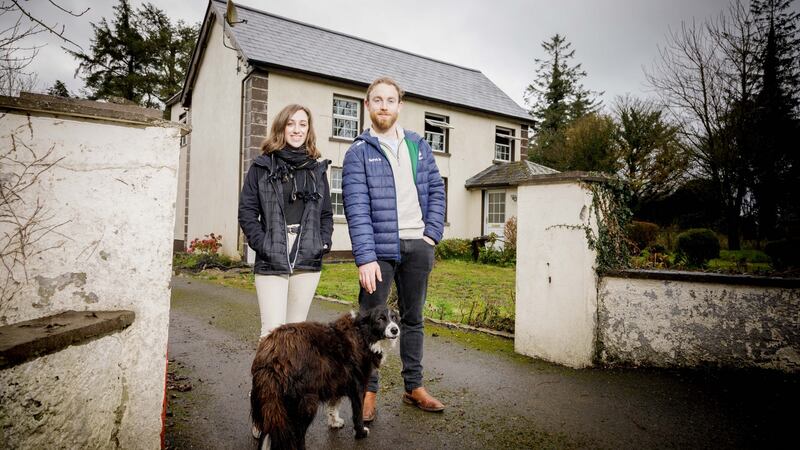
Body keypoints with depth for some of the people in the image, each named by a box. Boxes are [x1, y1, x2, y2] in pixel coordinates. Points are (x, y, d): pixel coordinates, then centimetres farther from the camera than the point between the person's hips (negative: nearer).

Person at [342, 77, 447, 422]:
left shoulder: (419, 146, 12)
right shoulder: (358, 153, -3)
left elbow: (436, 189, 12)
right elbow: (357, 209, -12)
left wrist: (433, 233, -1)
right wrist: (365, 258, -19)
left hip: (418, 246, 4)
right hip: (379, 248, -4)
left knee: (413, 318, 14)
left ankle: (414, 387, 28)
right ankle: (369, 391, 18)